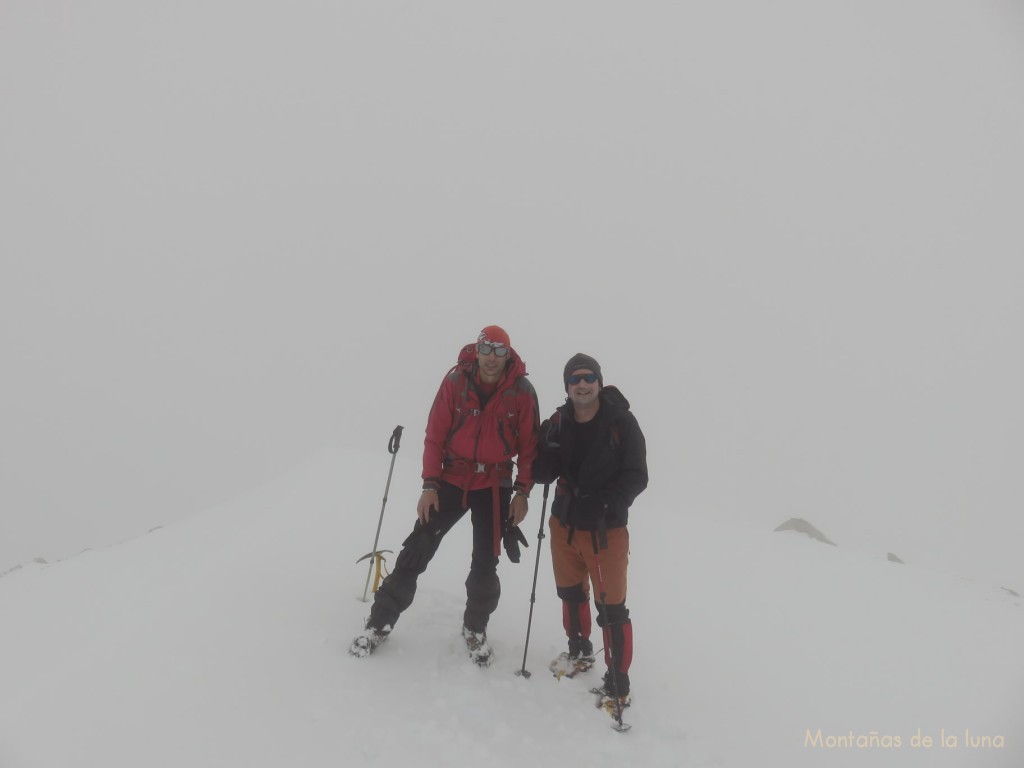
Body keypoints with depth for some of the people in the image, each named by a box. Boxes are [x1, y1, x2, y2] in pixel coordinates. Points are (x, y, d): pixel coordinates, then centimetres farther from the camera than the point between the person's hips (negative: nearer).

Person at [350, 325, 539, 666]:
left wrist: (522, 491, -5)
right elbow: (435, 435, -7)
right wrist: (430, 484, -9)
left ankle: (475, 629, 30)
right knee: (416, 551, -1)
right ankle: (380, 621, 16)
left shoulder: (522, 391, -10)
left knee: (485, 564, 6)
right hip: (452, 478, 0)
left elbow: (529, 444, -3)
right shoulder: (456, 381, -10)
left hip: (494, 486, 0)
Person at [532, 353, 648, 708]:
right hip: (564, 523, 5)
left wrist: (605, 501, -30)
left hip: (607, 528, -5)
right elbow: (543, 473, -1)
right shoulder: (558, 422, -2)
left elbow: (636, 477, -14)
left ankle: (618, 683, 17)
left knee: (611, 607, 0)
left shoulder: (621, 422, -14)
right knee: (571, 593, 23)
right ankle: (580, 651, 47)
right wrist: (546, 449, -22)